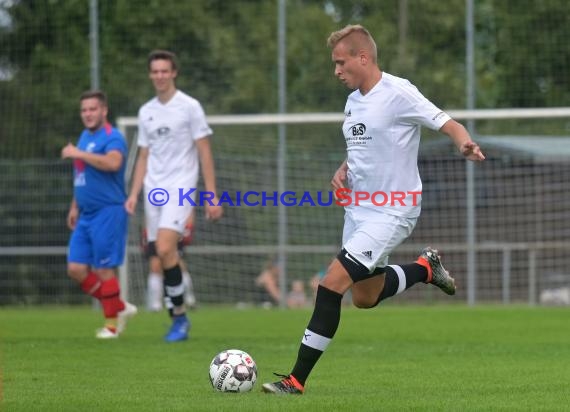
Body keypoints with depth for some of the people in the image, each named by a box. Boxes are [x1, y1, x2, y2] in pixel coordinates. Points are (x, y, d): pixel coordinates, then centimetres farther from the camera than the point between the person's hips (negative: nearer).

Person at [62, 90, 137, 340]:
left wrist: (78, 154, -26)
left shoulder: (112, 138, -12)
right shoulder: (84, 137, 16)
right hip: (86, 216, 9)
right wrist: (75, 207, 25)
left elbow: (113, 162, -33)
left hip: (108, 213, -9)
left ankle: (112, 323, 8)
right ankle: (120, 308, 16)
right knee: (76, 269, 4)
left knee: (103, 270, -5)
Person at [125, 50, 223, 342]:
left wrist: (212, 196, -8)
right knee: (162, 255, 3)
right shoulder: (146, 112, 14)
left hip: (180, 188, -6)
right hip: (153, 190, 6)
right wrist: (134, 194, 9)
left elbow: (205, 153, -3)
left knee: (165, 249, -21)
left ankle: (180, 315, -11)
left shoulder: (190, 107, -2)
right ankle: (178, 319, 14)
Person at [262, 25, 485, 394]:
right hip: (359, 210, 9)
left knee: (332, 284, -18)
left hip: (391, 213, -9)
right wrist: (343, 171, 3)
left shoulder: (398, 93, -15)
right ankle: (426, 268, 41)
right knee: (365, 297, 18)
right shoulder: (353, 101, 10)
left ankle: (297, 379, -13)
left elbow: (449, 125, -16)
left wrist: (466, 144, -38)